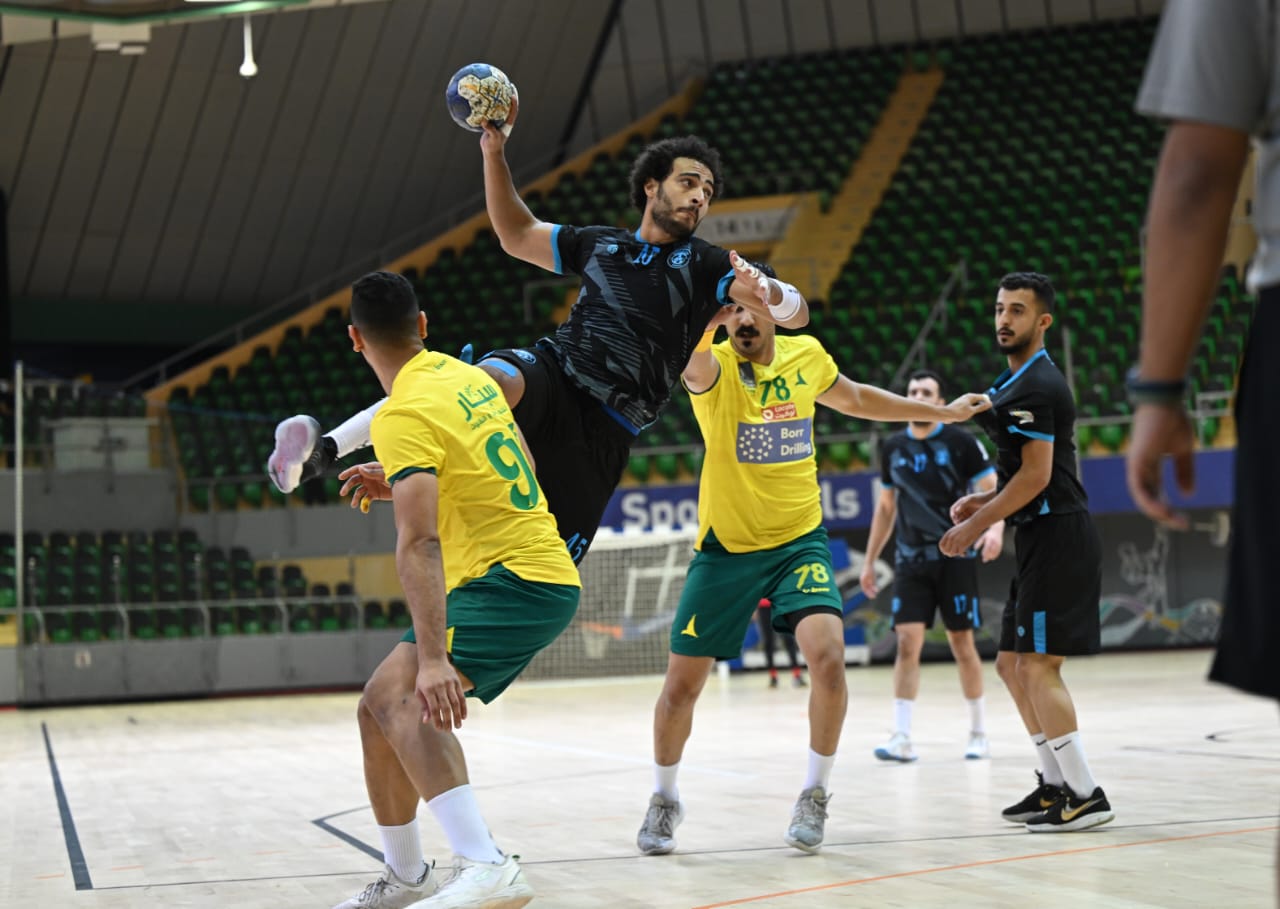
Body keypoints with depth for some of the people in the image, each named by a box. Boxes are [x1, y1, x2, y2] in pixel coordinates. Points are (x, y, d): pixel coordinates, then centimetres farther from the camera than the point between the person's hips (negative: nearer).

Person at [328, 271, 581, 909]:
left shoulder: (404, 414, -15)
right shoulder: (467, 376, 12)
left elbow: (418, 544, -27)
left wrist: (431, 656, -35)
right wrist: (397, 486, 23)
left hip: (512, 578, -10)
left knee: (401, 695, -30)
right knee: (382, 708, 15)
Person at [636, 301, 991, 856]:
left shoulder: (806, 355, 0)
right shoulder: (715, 366, -13)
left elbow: (854, 399, 21)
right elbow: (690, 359, -39)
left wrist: (941, 412, 25)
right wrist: (711, 318, -60)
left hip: (799, 540, 2)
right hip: (725, 545, -1)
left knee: (828, 655, -21)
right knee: (682, 684, 1)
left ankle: (815, 795, -1)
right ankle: (664, 800, 27)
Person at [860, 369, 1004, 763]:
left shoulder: (960, 442, -5)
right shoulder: (892, 448, 8)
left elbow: (992, 492, -7)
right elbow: (886, 507, 18)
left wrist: (995, 527, -28)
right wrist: (870, 560, 17)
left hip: (956, 557, -3)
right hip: (911, 560, 3)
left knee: (962, 643, 2)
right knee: (907, 642, -8)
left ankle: (978, 734, 15)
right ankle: (902, 739, -9)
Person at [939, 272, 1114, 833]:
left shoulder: (1034, 387, -14)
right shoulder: (1019, 382, 18)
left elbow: (1036, 476, -19)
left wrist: (977, 524, -12)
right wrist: (982, 501, 12)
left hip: (1057, 538, -11)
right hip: (1041, 541, 11)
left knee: (1037, 666, -11)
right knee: (1012, 665, 14)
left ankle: (1086, 797, -8)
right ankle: (1056, 785, 21)